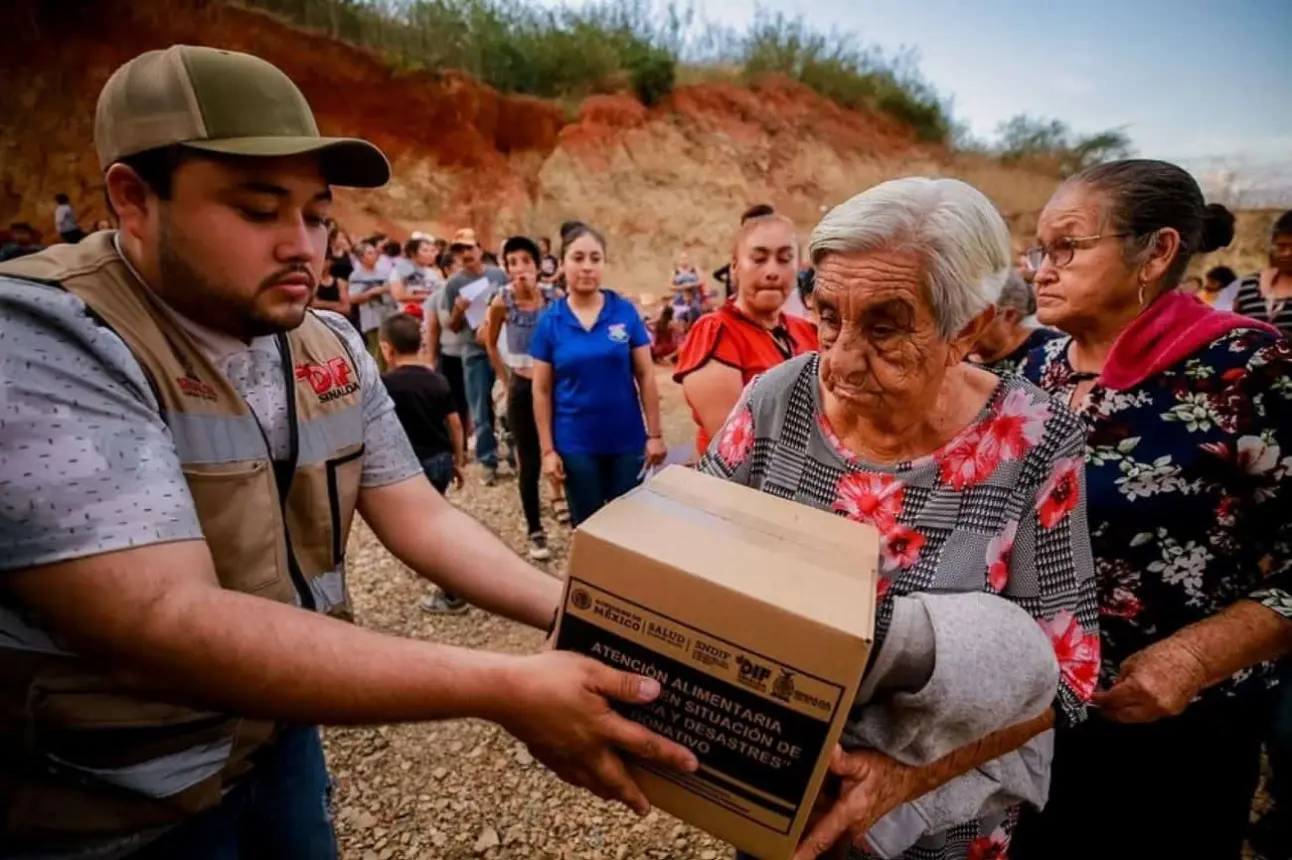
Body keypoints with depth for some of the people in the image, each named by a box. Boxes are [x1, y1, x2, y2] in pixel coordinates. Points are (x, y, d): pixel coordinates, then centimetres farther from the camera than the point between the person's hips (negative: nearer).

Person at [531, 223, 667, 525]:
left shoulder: (625, 311, -3)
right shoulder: (550, 321, -4)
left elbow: (645, 376, -1)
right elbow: (542, 391, -1)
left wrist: (655, 434, -4)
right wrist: (547, 450, -3)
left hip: (627, 441, 0)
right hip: (576, 445, 0)